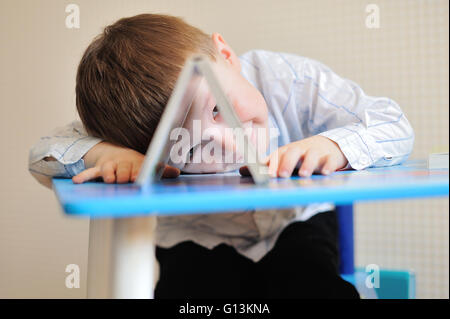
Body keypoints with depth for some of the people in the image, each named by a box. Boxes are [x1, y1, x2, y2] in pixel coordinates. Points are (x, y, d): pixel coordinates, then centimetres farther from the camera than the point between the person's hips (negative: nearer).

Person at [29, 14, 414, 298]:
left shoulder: (288, 78, -26)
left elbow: (395, 127, -19)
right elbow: (43, 154, -17)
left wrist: (334, 145, -41)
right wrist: (106, 152, -38)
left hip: (295, 225, 0)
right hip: (201, 241, 1)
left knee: (316, 284, -28)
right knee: (186, 283, -29)